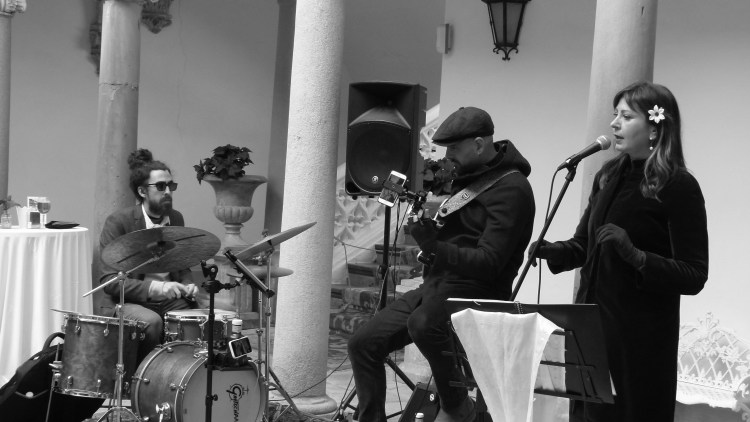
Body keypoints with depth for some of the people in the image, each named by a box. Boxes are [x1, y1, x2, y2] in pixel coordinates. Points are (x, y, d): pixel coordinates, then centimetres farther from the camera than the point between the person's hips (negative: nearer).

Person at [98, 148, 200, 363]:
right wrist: (155, 287, -26)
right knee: (152, 322, -34)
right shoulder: (118, 222, -10)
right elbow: (109, 280, -15)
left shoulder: (176, 219, 8)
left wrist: (188, 286, -2)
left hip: (171, 300, 5)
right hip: (131, 302, -5)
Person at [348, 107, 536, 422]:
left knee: (422, 324, -38)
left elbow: (488, 264, -22)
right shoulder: (469, 176, 15)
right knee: (364, 343, -1)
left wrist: (434, 247, -30)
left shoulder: (511, 189, -13)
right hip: (437, 284, 9)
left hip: (476, 292, -9)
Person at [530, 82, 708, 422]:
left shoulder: (678, 187, -10)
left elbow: (694, 277, -13)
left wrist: (635, 255, -26)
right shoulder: (609, 176, 9)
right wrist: (551, 250, -2)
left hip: (640, 335, -6)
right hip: (591, 321, 6)